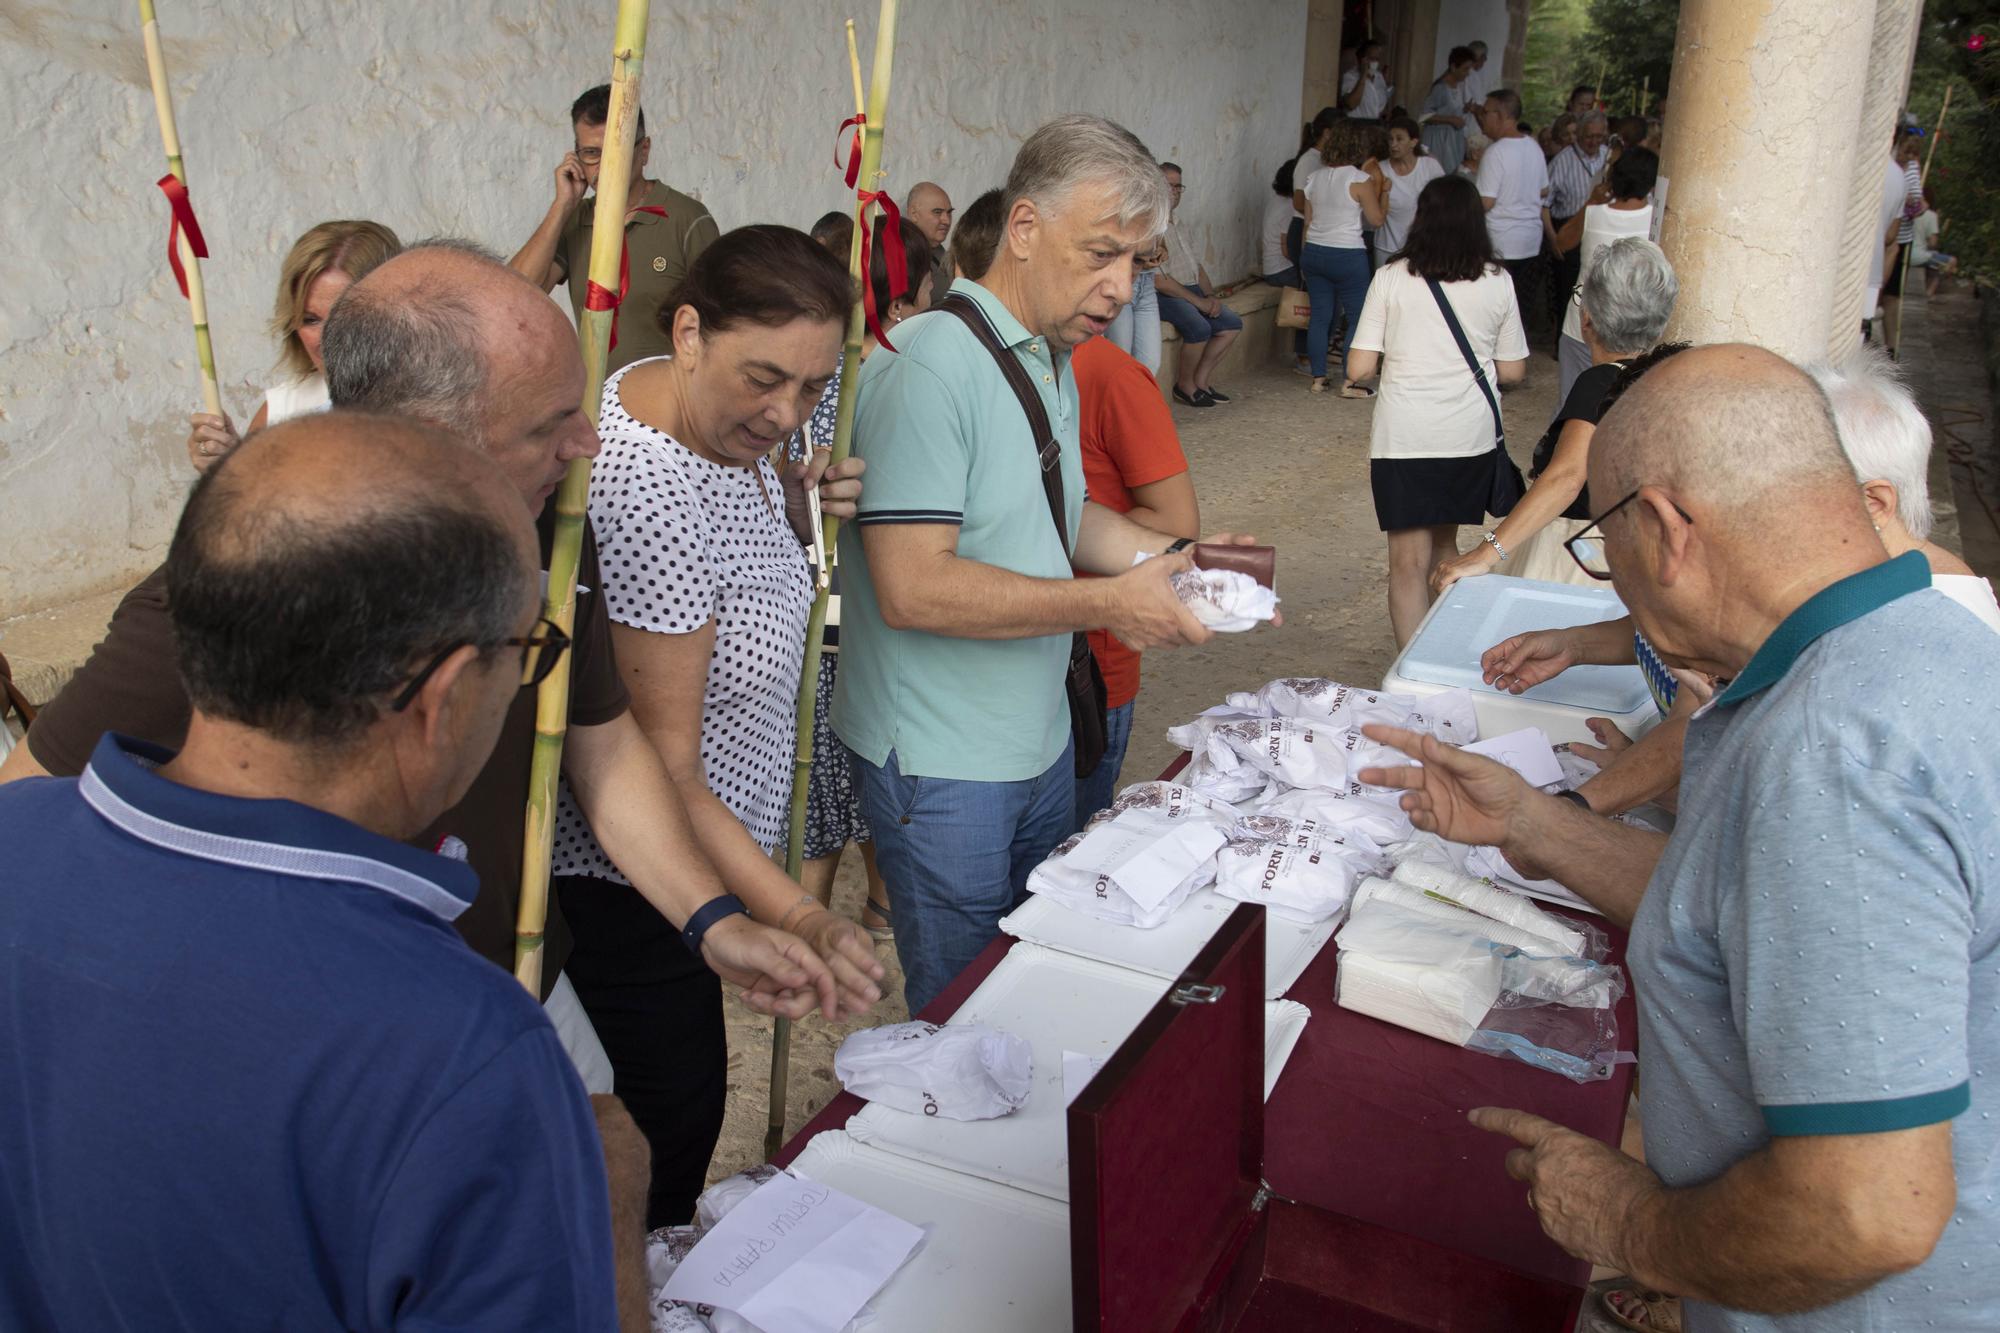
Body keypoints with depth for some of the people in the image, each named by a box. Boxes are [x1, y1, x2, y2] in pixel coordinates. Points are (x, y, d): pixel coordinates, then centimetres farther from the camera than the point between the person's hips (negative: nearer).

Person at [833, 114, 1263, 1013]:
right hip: (943, 768, -9)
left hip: (1042, 741, 9)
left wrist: (1165, 556, 2)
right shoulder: (933, 365, -21)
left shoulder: (1054, 361, 10)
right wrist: (1109, 604, -23)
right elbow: (913, 587, -28)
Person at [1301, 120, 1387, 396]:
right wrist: (1381, 190, 5)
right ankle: (1348, 383, 0)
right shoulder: (1361, 179, -11)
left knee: (1320, 316, 11)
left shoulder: (1315, 177, 8)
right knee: (1357, 318, 3)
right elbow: (1376, 220, -8)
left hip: (1314, 252, 6)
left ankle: (1318, 378, 13)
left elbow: (1307, 221, 12)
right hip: (1347, 256, -6)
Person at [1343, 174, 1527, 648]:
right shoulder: (1497, 282, 1)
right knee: (1444, 545, 22)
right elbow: (1512, 372, 5)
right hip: (1471, 436, 3)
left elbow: (1359, 369, -7)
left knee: (1409, 563, 3)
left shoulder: (1392, 278, -5)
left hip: (1403, 439, -3)